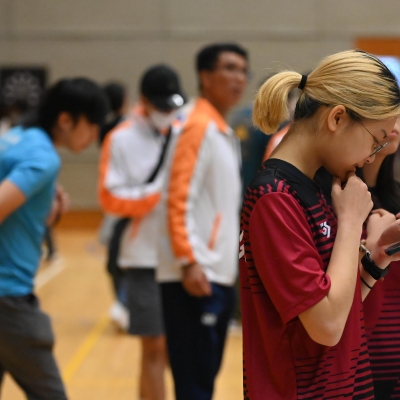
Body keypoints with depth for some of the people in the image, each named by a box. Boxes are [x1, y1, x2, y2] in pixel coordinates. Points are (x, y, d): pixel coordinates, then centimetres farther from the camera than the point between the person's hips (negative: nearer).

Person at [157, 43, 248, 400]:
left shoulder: (223, 131, 17)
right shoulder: (199, 126, -11)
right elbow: (179, 200, -19)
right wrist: (189, 262, -25)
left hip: (219, 274, 9)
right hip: (197, 275, -9)